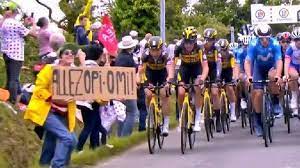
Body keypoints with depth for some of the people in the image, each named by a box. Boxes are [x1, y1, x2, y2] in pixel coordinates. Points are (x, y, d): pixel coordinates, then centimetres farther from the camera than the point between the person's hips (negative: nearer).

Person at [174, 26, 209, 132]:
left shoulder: (199, 48, -31)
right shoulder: (179, 48, -28)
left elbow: (205, 66, -34)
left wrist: (203, 78, -53)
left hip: (196, 67, -1)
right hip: (184, 68, 1)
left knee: (198, 89, -23)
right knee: (181, 93, -15)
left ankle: (197, 120, -15)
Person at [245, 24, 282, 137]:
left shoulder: (275, 44, -27)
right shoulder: (254, 45, -26)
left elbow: (279, 61, -34)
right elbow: (248, 61, -29)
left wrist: (278, 76, -50)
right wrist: (249, 76, -45)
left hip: (272, 67, -1)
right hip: (259, 68, 1)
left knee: (272, 76, -36)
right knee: (257, 93, -13)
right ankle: (258, 122, 2)